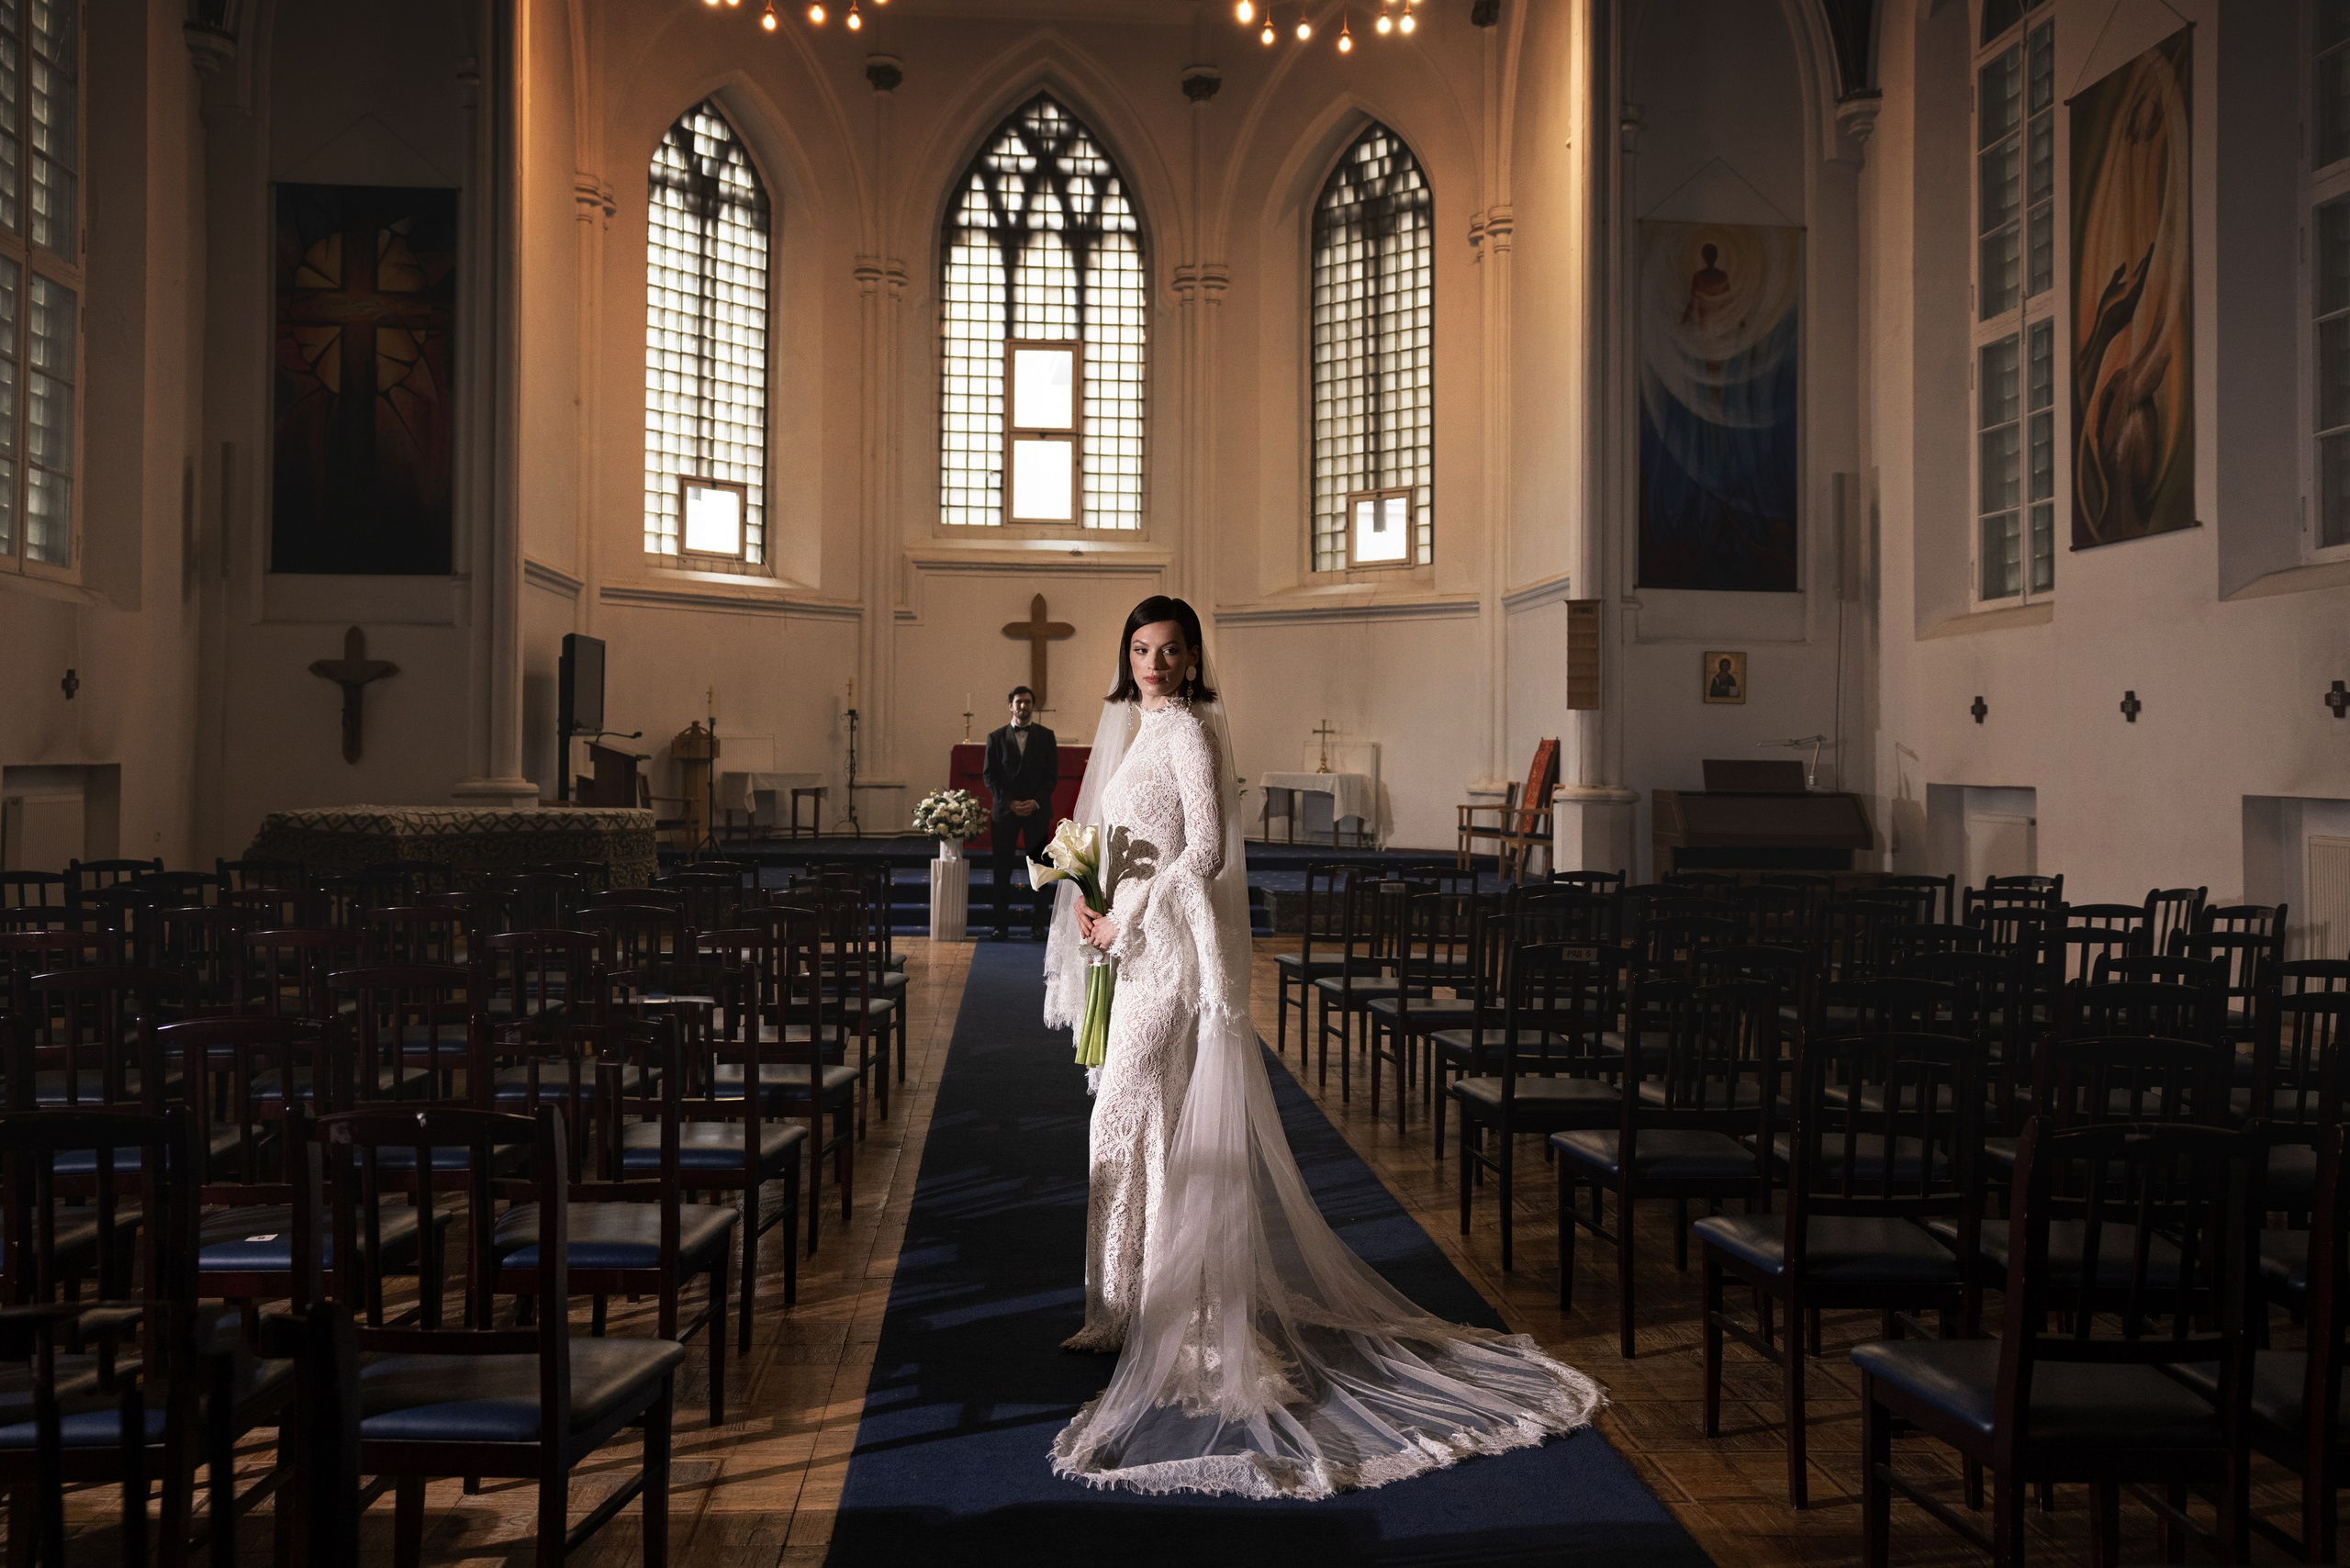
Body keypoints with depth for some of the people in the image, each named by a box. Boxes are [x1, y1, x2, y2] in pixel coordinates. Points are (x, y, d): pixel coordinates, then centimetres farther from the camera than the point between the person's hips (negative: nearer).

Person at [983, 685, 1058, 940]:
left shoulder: (1046, 736, 7)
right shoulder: (996, 737, 7)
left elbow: (1052, 775, 3)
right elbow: (989, 775, 3)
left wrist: (1036, 802, -11)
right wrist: (1009, 803, -9)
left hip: (1037, 811, 0)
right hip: (1004, 811, 0)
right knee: (1002, 871, 0)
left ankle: (1037, 926, 3)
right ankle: (1002, 926, 3)